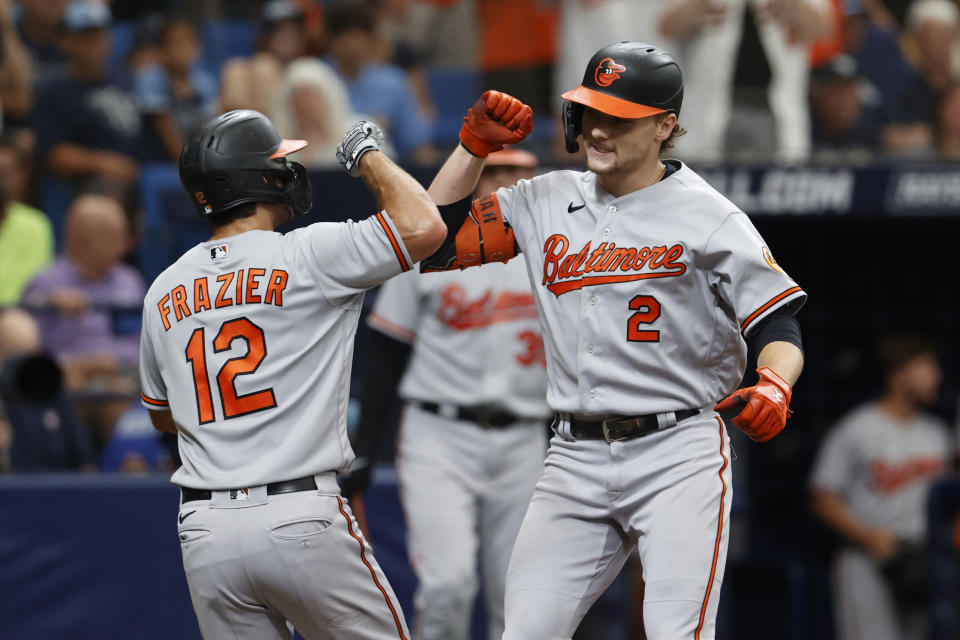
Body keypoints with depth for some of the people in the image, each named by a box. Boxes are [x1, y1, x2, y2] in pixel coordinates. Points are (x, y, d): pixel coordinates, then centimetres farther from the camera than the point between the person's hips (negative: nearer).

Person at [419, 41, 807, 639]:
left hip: (678, 453, -5)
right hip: (576, 457, 5)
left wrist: (773, 389, -26)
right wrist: (475, 144, 3)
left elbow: (779, 325, -5)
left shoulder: (708, 217, -4)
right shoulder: (548, 202, 10)